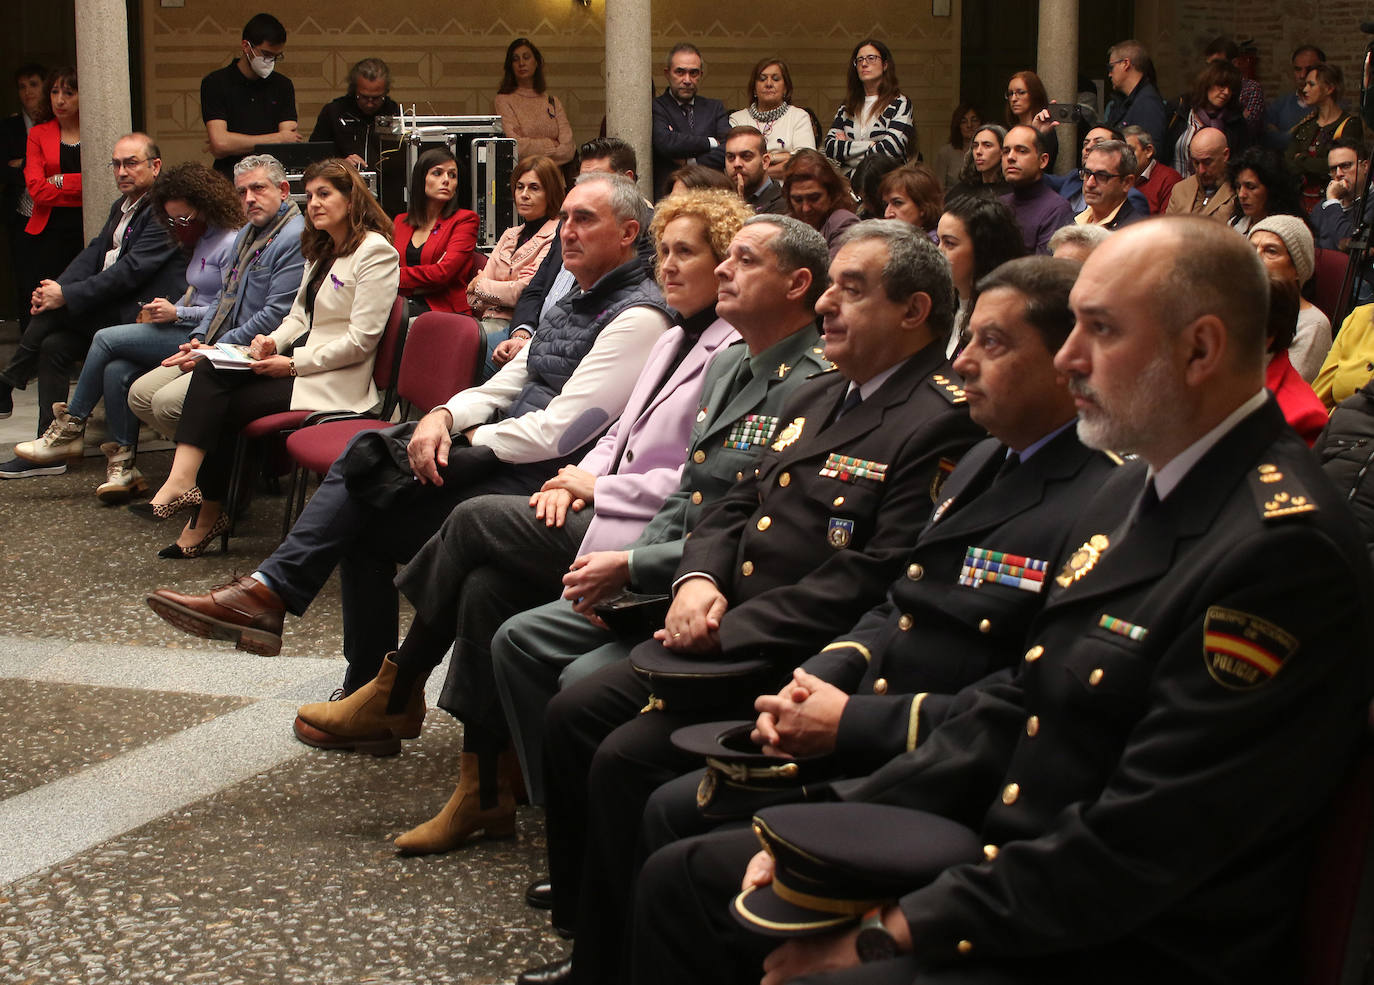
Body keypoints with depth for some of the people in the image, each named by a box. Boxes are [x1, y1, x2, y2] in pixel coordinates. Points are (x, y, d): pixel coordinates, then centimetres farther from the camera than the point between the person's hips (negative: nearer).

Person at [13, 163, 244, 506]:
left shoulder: (231, 244, -11)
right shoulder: (202, 241, 21)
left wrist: (177, 313, -17)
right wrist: (162, 312, 5)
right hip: (187, 333, 9)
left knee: (106, 339, -13)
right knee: (117, 370, -14)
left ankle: (70, 429, 1)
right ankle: (122, 464, -11)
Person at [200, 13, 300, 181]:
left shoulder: (283, 85, 15)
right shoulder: (215, 83, 3)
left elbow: (291, 143, 3)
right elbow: (220, 145, -9)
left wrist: (239, 143, -7)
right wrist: (277, 138, -2)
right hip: (230, 178, -3)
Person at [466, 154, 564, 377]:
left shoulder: (556, 236, -2)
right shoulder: (510, 235, 23)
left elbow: (527, 292, -11)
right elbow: (473, 299, 18)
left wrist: (480, 285, 7)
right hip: (491, 322, 7)